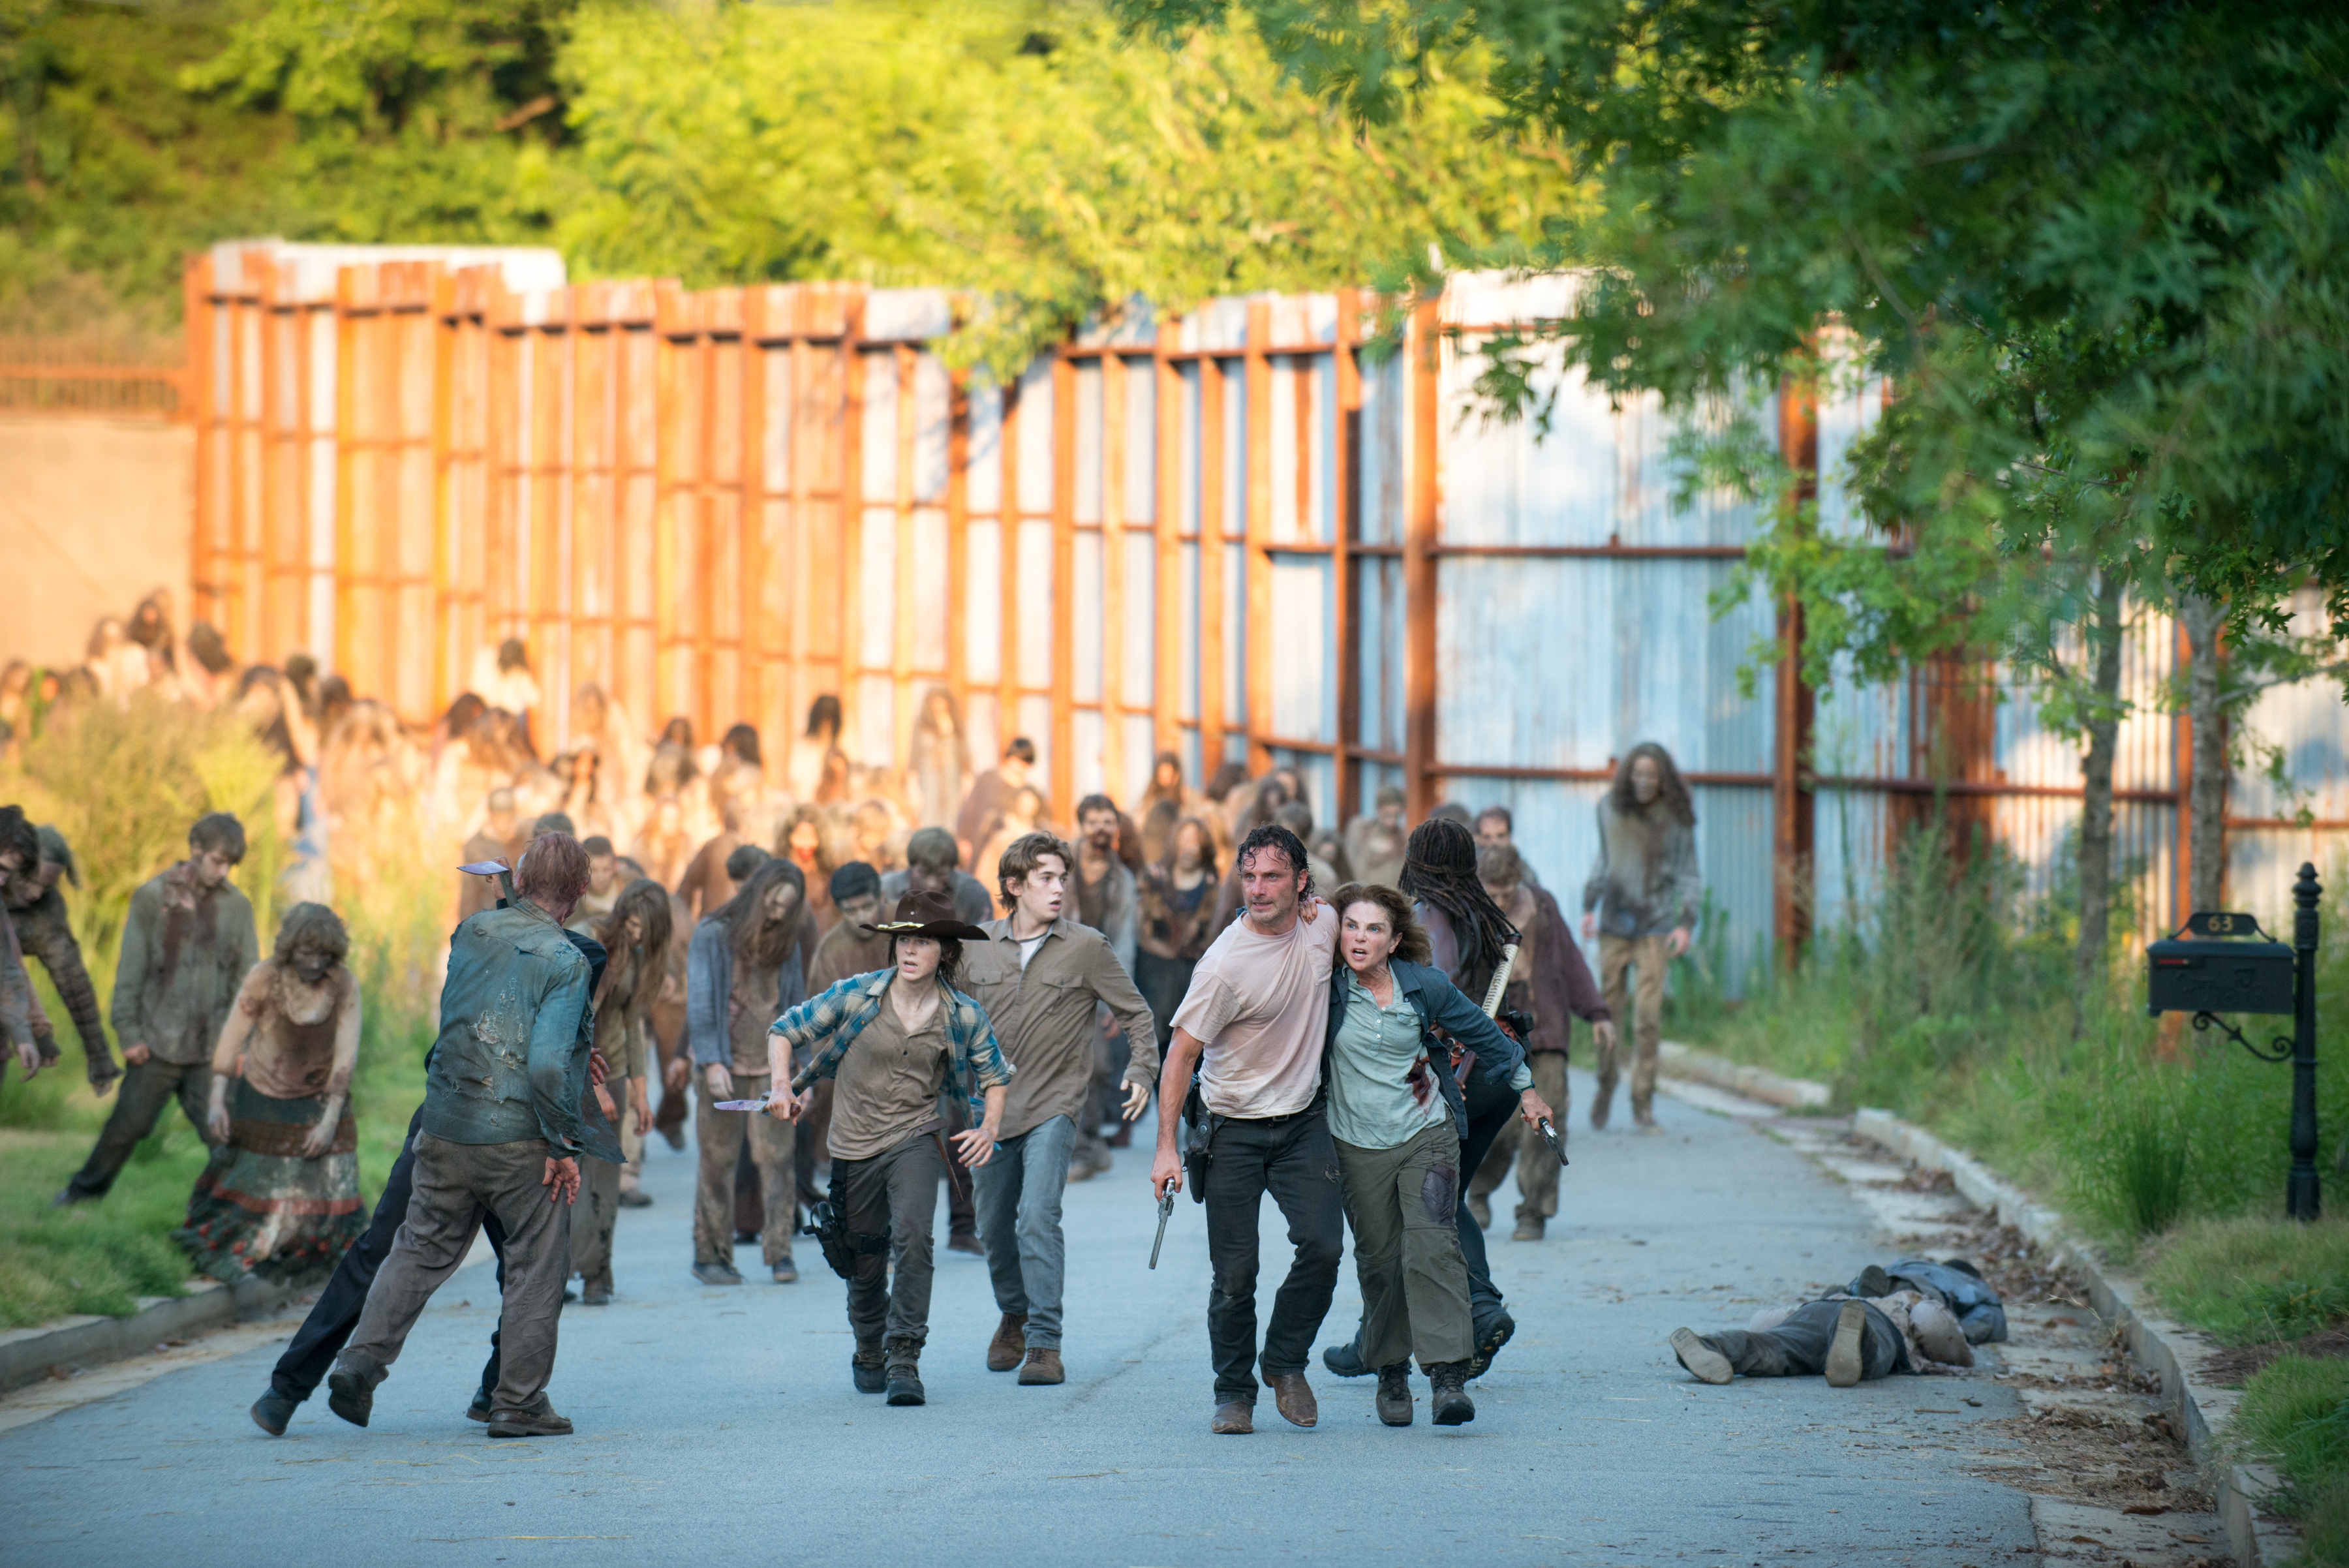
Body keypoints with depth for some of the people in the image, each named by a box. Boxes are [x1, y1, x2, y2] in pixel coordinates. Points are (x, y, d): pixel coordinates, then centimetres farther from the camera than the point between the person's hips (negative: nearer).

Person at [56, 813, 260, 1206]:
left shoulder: (237, 907, 2)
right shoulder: (153, 897, -3)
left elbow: (248, 978, 7)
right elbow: (130, 969, -1)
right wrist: (129, 1032, -4)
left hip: (213, 1046, 1)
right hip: (159, 1041, -1)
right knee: (126, 1125, 9)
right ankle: (86, 1189, 28)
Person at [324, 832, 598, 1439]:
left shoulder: (472, 932, 4)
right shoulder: (566, 963, -12)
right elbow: (548, 1064, -20)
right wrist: (565, 1145, -9)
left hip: (446, 1129, 5)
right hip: (520, 1136, -5)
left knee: (421, 1251, 17)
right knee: (536, 1269, 9)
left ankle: (361, 1362, 6)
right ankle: (519, 1403, 9)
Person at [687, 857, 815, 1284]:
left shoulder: (786, 942, 10)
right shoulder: (712, 936, -2)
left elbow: (795, 1005, 15)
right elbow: (700, 1001, -6)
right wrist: (711, 1061, -15)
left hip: (772, 1066, 3)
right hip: (726, 1066, -3)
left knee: (777, 1157, -5)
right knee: (718, 1161, 1)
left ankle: (780, 1252, -3)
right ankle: (710, 1255, 7)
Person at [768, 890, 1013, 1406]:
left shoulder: (962, 1015, -5)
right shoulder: (856, 996, -8)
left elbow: (995, 1076, 12)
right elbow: (784, 1032, 2)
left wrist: (989, 1128, -4)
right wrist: (783, 1088, -12)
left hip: (915, 1140, -1)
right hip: (854, 1145, 1)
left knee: (912, 1236, -26)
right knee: (864, 1263, 11)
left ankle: (904, 1359, -22)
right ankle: (868, 1354, 39)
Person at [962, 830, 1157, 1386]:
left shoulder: (1087, 948, -3)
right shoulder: (979, 948, 5)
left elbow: (1136, 1014, 3)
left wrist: (1141, 1072, -10)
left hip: (1055, 1105, -4)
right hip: (994, 1106, 4)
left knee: (1038, 1218, -18)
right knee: (994, 1226, 12)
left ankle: (1044, 1344, -16)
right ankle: (1014, 1316, 38)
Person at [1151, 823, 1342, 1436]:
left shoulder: (1323, 925, -4)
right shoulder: (1224, 965, -19)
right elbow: (1180, 1054, -13)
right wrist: (1167, 1148, -16)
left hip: (1304, 1120, 4)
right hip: (1234, 1131, -4)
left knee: (1323, 1244, -12)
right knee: (1235, 1272, -4)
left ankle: (1286, 1362, 10)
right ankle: (1234, 1393, 13)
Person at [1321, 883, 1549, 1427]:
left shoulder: (1423, 986, -4)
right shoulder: (1325, 988, -8)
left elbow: (1479, 1032, 12)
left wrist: (1524, 1087, 22)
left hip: (1426, 1134, -1)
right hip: (1358, 1144, 1)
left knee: (1431, 1249, -13)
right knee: (1379, 1260, 4)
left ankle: (1448, 1377, -17)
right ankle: (1391, 1375, 19)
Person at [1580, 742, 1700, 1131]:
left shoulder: (1677, 819, -5)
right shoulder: (1609, 807, 3)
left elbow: (1689, 876, -1)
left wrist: (1686, 924, -12)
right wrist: (1589, 907, 11)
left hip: (1655, 927, -2)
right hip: (1614, 924, 2)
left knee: (1648, 1016, -8)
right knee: (1608, 1011, 3)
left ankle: (1643, 1105, -2)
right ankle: (1606, 1083, 27)